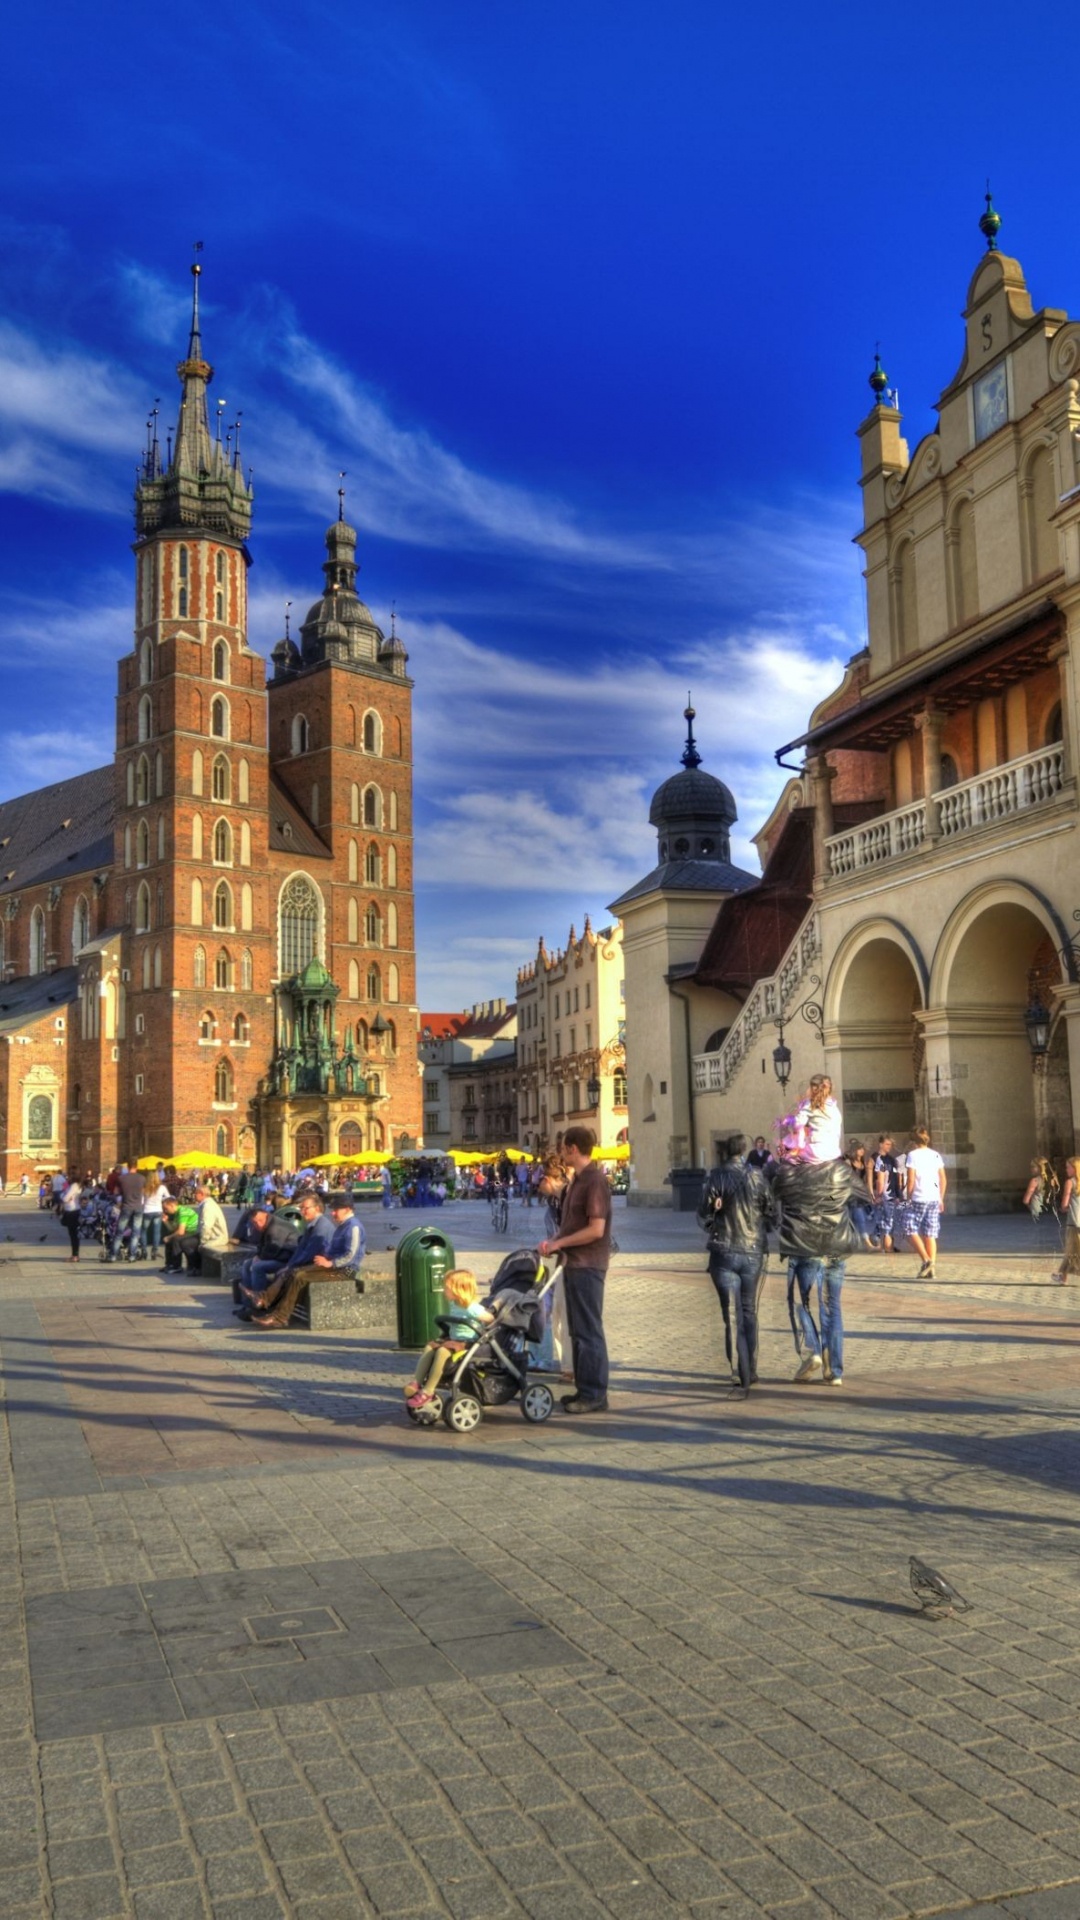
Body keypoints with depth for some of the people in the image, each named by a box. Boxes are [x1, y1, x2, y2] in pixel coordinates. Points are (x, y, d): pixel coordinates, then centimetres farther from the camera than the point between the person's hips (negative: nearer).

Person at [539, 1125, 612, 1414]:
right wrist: (554, 1241, 4)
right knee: (578, 1330, 13)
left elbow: (596, 1229, -22)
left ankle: (595, 1395, 1)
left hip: (588, 1265, -10)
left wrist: (559, 1243, -15)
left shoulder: (594, 1181, -16)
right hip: (574, 1263, 10)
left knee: (589, 1330, -5)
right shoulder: (577, 1180, 15)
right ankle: (584, 1389, 20)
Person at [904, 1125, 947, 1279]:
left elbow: (911, 1180, -10)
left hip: (919, 1199, -5)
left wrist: (909, 1197, 0)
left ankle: (926, 1259, -12)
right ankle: (931, 1269, 4)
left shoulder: (913, 1154, -5)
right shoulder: (936, 1155, 11)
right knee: (930, 1235, 7)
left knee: (911, 1230, 4)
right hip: (934, 1199, 5)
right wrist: (941, 1199, 18)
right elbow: (943, 1180, 11)